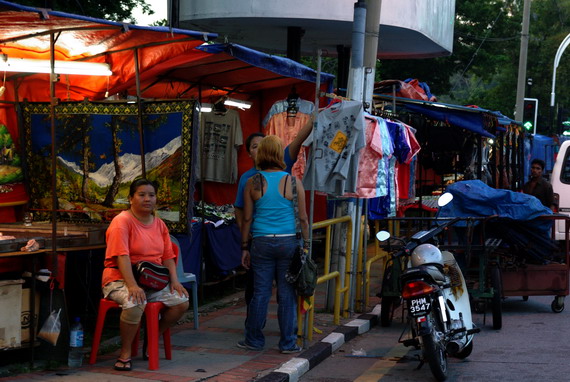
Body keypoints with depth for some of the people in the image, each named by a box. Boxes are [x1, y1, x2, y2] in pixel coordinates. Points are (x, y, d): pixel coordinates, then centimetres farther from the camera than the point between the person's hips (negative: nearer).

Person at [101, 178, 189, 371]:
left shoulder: (159, 224, 13)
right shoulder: (122, 221, -10)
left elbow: (168, 256, 13)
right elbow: (122, 256, -22)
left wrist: (174, 281, -4)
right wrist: (132, 285, -33)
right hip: (121, 281, -7)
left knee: (181, 301, -13)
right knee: (135, 303, -38)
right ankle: (125, 353, -19)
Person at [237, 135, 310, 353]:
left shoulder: (253, 183, -1)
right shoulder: (293, 183, -2)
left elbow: (247, 218, 2)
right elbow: (303, 218, -1)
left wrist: (244, 247, 9)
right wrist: (305, 245, 8)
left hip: (262, 243, 1)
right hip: (288, 241, -1)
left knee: (260, 292, 7)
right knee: (287, 294, 5)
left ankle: (254, 340, 15)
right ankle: (288, 342, 9)